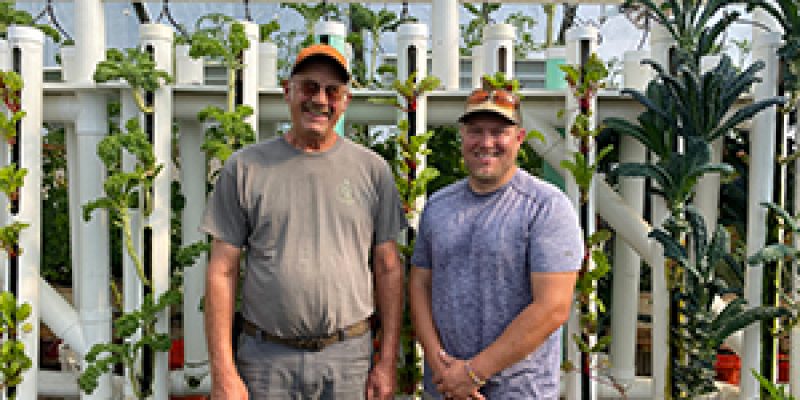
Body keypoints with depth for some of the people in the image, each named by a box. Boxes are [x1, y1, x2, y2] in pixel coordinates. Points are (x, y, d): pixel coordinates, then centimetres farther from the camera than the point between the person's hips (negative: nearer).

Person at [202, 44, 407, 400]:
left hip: (349, 356, 1)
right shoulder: (244, 167, 0)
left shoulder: (372, 169, 3)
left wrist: (388, 362, 1)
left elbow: (389, 269, 5)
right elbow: (223, 271, -1)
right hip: (265, 357, 0)